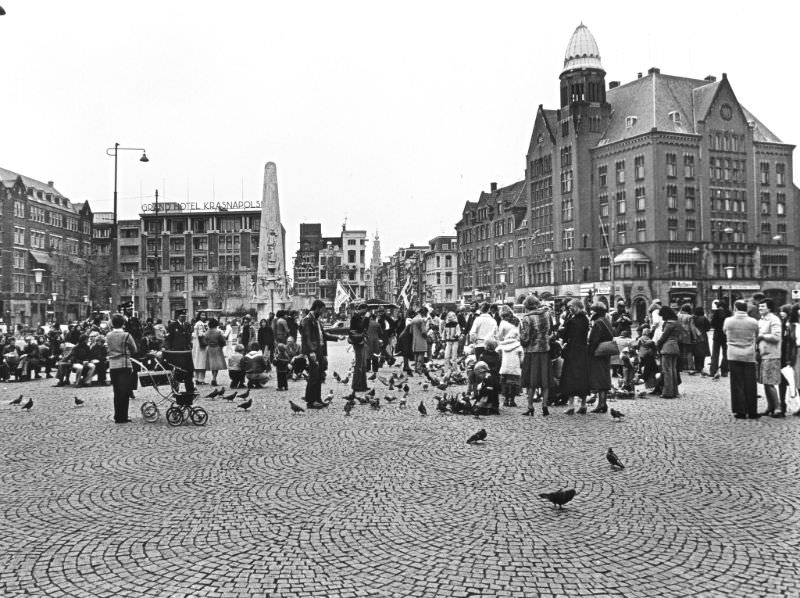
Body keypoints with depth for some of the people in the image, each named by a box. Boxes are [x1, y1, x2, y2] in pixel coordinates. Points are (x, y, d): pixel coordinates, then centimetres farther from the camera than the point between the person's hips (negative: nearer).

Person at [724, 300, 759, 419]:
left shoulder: (728, 321, -5)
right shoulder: (753, 322, -5)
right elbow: (756, 336, 7)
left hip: (733, 356, 0)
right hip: (749, 356, 0)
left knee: (737, 385, 5)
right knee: (750, 385, 6)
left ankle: (740, 412, 6)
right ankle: (752, 412, 10)